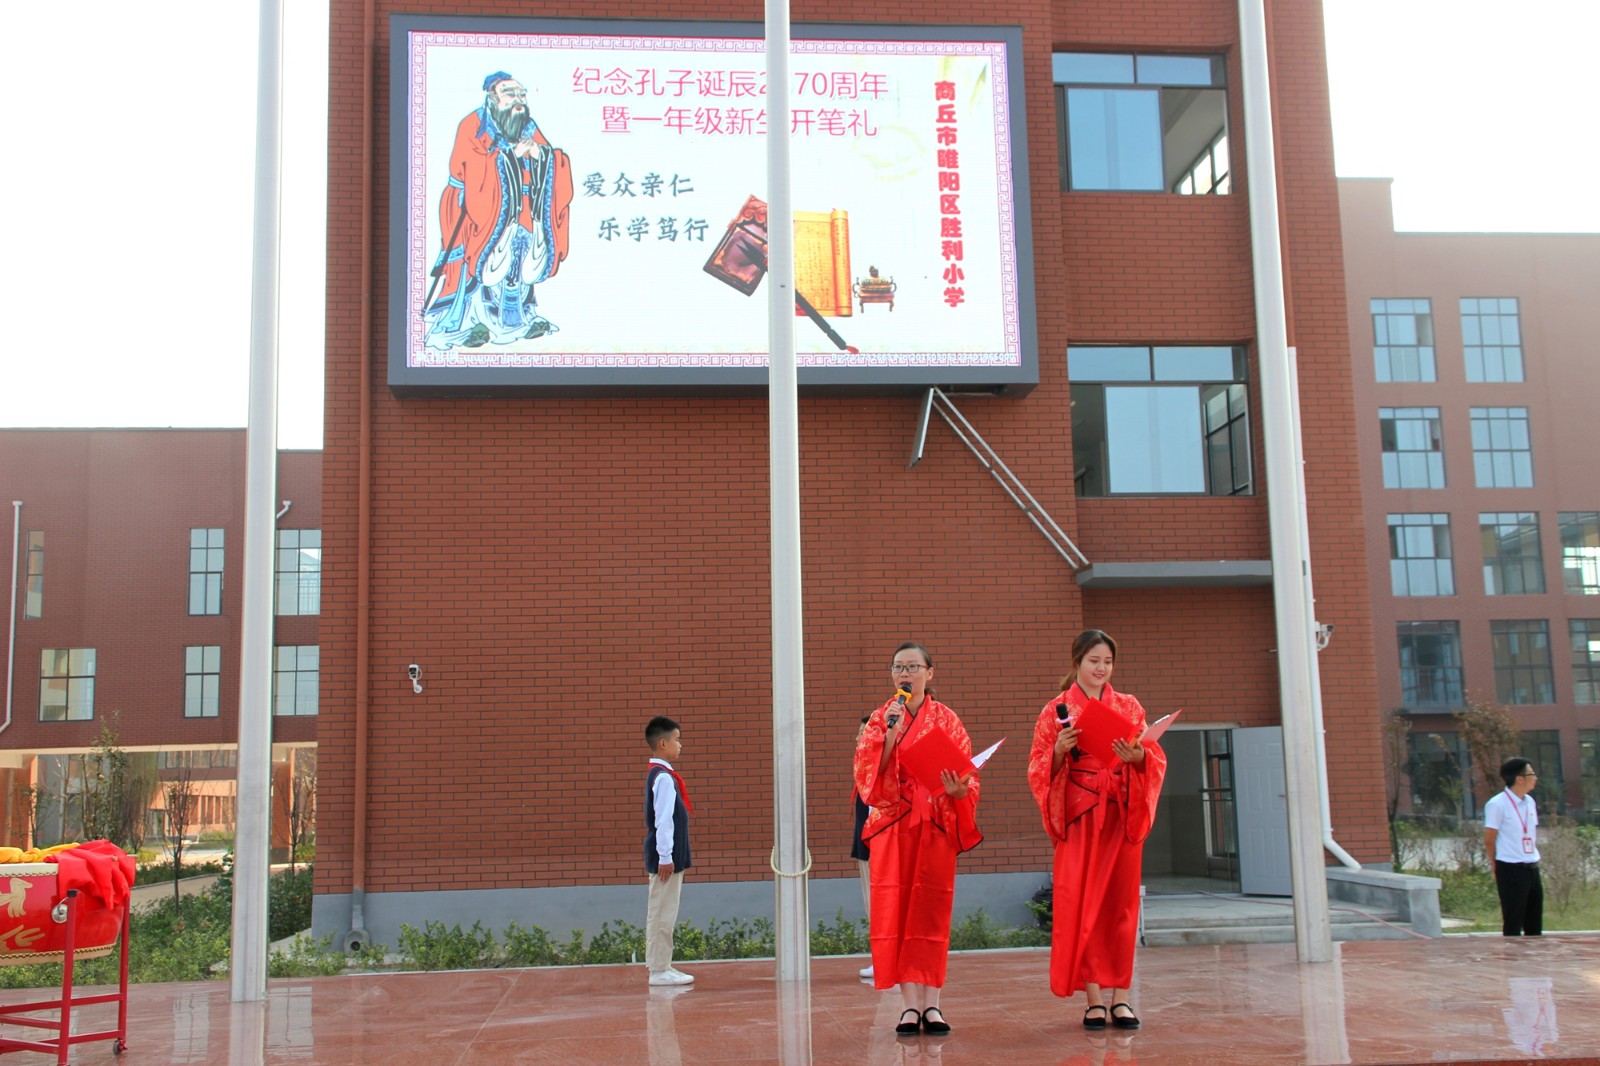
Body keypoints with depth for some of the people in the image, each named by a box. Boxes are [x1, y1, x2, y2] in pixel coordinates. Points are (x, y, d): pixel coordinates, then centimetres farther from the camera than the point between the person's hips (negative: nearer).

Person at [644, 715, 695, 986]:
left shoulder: (660, 774, 14)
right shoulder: (664, 777, -16)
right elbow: (663, 821, -20)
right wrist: (665, 857, -21)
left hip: (670, 857, 10)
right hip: (667, 857, -10)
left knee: (663, 913, 13)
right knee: (662, 914, -4)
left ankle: (661, 966, 18)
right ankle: (660, 970, 0)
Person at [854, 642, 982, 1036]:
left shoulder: (946, 719, 7)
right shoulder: (879, 719, 7)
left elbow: (967, 773, 4)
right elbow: (867, 774, -4)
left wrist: (959, 790, -17)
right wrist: (889, 734, -15)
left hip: (936, 825, 0)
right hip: (892, 824, 0)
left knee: (932, 910, 0)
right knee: (896, 910, -4)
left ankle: (931, 1002, 3)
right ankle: (910, 1003, -1)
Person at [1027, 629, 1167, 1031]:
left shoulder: (1129, 707, 11)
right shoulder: (1057, 710, 4)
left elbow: (1155, 758, 6)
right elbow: (1039, 768, 1)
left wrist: (1138, 756, -15)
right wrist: (1059, 749, -18)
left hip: (1122, 816, 2)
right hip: (1080, 816, -2)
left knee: (1121, 900, 2)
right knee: (1081, 902, -4)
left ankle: (1120, 996, 8)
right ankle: (1093, 997, 1)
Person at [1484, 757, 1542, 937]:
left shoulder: (1530, 802, 10)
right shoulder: (1497, 804, -12)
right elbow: (1489, 840, -8)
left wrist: (1534, 858, 12)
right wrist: (1497, 867, -2)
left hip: (1532, 868, 7)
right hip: (1511, 870, -7)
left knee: (1535, 924, 11)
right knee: (1513, 924, -1)